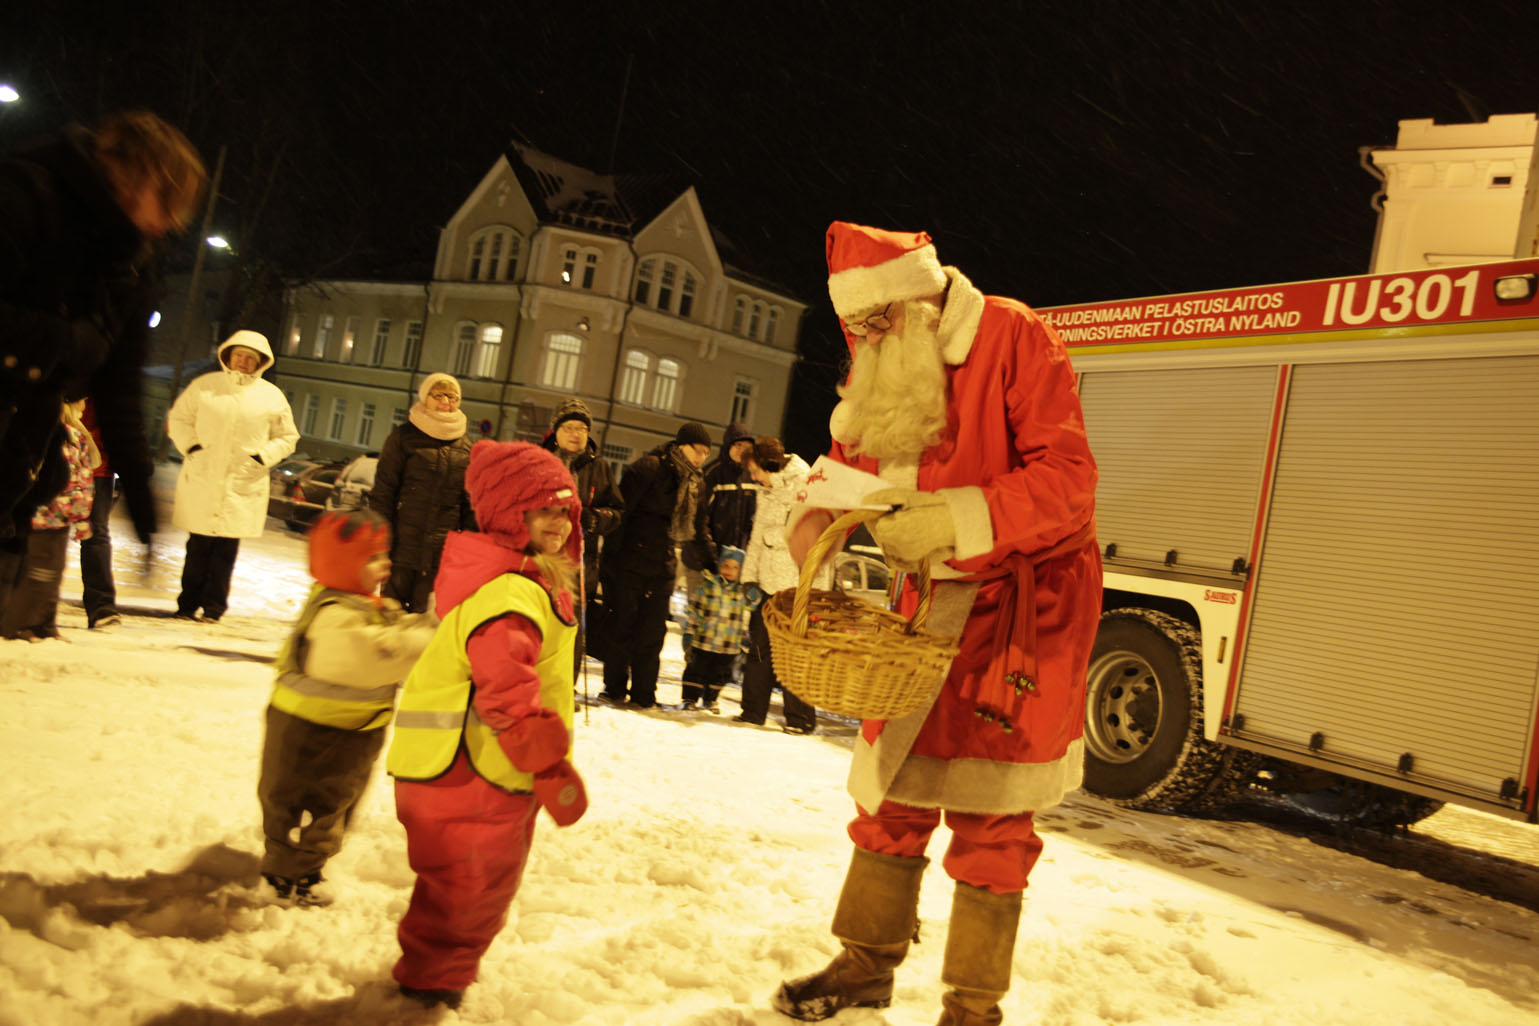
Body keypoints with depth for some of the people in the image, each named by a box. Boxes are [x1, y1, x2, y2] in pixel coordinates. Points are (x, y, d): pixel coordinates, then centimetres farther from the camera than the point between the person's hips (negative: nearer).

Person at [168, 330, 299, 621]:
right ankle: (188, 603, 14)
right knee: (198, 546, 3)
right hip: (201, 481, 1)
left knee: (226, 549, 0)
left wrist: (261, 458, -2)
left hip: (242, 486, 0)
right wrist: (190, 447, 0)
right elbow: (179, 418, 17)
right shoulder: (204, 385, 7)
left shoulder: (272, 396, 6)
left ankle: (213, 607, 9)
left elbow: (287, 438, 13)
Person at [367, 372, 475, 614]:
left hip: (443, 550, 2)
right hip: (403, 546, -2)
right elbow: (382, 492, -2)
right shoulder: (404, 437, 0)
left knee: (423, 611, 7)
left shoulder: (466, 445, 10)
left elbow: (470, 503, 11)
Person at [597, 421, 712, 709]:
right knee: (622, 625, 2)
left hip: (661, 567, 6)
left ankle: (643, 694, 14)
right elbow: (621, 509, -14)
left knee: (653, 631, 6)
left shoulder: (694, 483, 14)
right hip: (628, 563, -6)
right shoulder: (649, 468, -10)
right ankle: (614, 689, 15)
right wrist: (612, 553, -16)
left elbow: (696, 526, 23)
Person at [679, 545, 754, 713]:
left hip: (729, 646, 2)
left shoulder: (743, 592, 1)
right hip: (702, 642, -2)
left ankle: (709, 699, 33)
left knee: (719, 674, 14)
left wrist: (744, 638, 6)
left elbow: (745, 618, 9)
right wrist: (689, 634, -3)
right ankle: (690, 698, 20)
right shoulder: (706, 584, -4)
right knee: (696, 670, 5)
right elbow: (694, 612, -1)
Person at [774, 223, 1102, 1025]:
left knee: (987, 809, 0)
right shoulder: (876, 372, 4)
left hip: (1025, 594, -6)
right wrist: (822, 515, -10)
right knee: (894, 780, 11)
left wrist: (959, 520, -31)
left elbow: (1066, 476, -21)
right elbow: (853, 468, 13)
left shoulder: (1012, 339, -16)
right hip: (933, 596, 6)